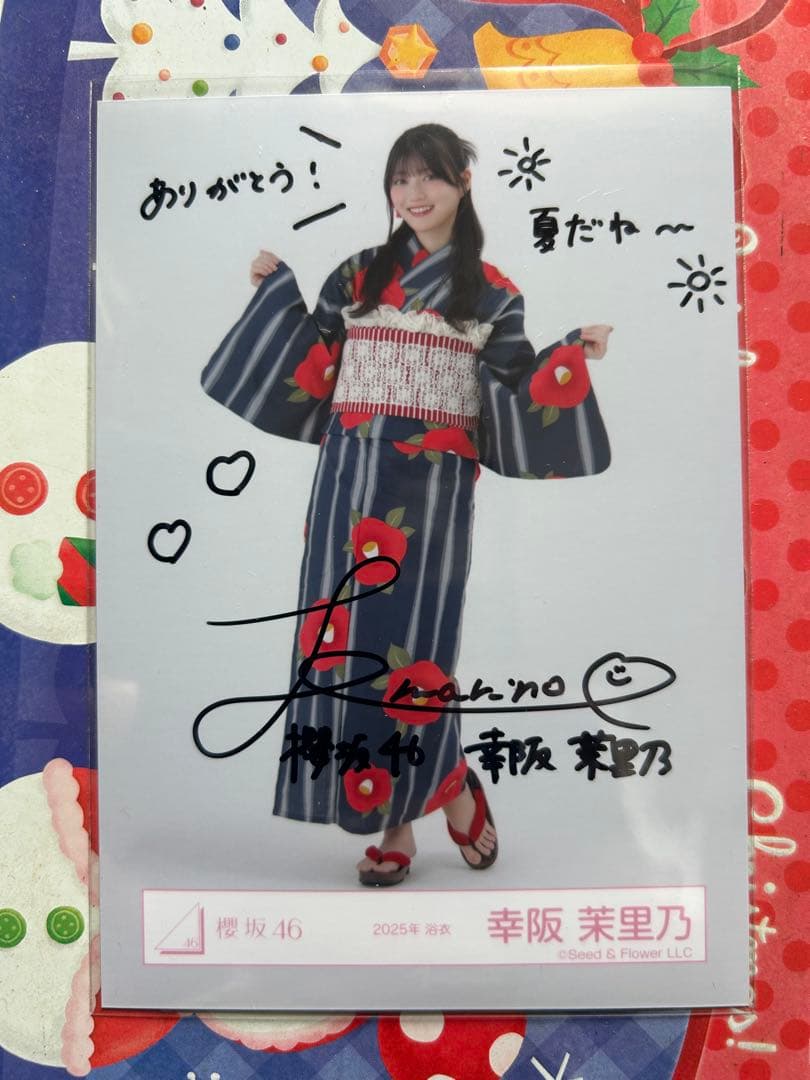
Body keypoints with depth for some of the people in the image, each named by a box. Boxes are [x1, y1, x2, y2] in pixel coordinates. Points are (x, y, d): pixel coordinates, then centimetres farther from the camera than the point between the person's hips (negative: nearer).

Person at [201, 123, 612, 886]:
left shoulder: (491, 292, 9)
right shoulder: (357, 276, 14)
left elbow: (513, 394, 4)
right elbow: (315, 366, 11)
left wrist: (574, 355, -9)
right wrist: (278, 291, 12)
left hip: (432, 487, -2)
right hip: (351, 478, 3)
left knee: (411, 643, -6)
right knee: (350, 634, 1)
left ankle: (446, 788, 22)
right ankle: (391, 817, 15)